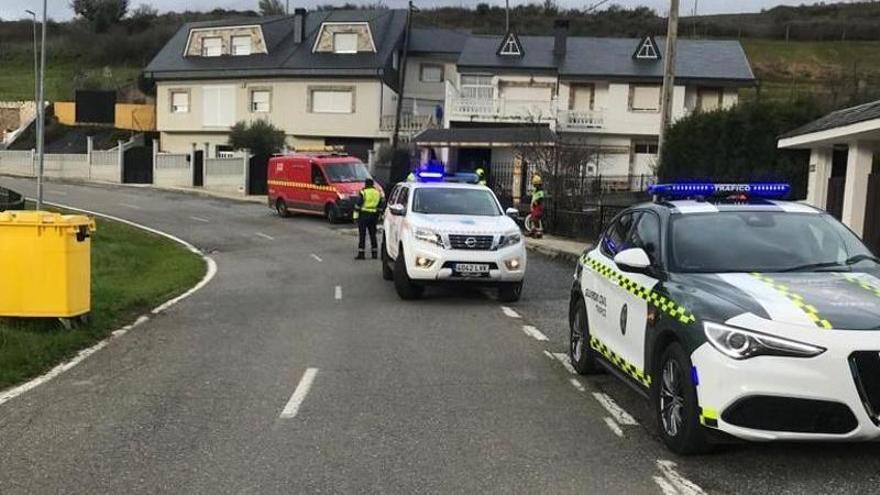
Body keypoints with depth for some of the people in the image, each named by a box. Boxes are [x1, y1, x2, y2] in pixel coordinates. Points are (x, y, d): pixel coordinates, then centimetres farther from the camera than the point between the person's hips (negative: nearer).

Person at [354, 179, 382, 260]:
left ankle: (361, 253, -4)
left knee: (362, 235, -2)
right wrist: (378, 216, 19)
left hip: (364, 215, -5)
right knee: (373, 234, 11)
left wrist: (356, 216, -5)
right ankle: (374, 253, 12)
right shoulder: (378, 193, 10)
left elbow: (358, 204, -10)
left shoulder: (363, 192, -7)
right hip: (374, 215, 5)